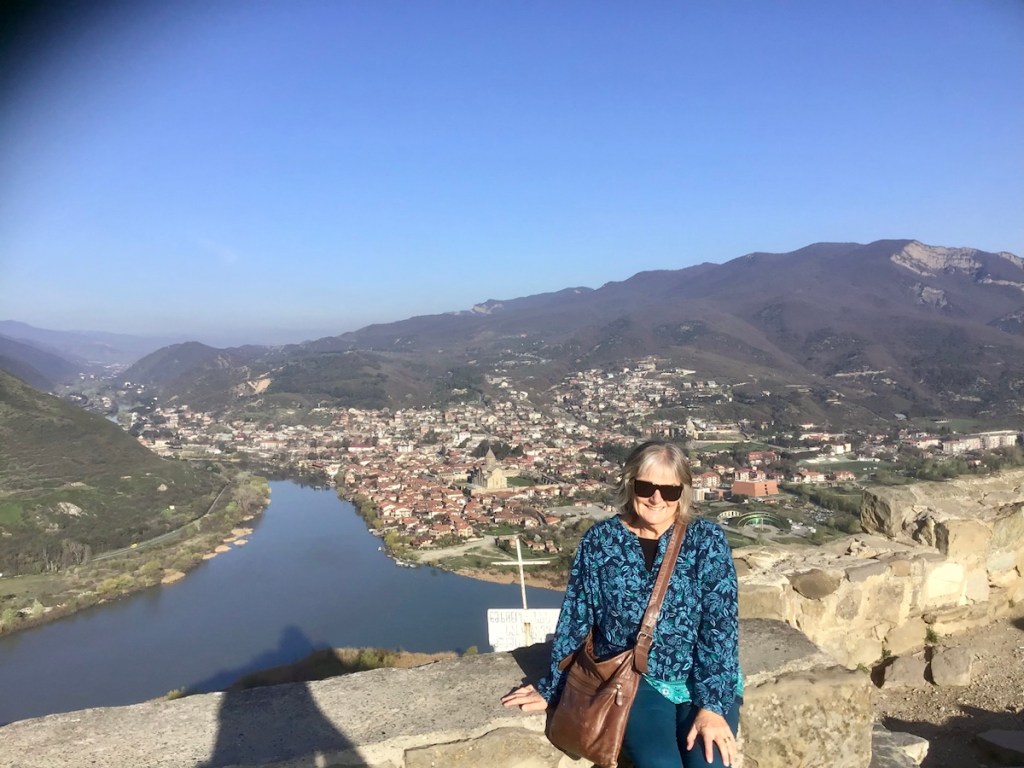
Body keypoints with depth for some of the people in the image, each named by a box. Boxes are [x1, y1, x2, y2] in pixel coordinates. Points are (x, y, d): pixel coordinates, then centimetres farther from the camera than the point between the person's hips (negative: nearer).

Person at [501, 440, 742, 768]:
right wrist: (551, 688, 8)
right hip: (633, 679, 0)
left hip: (707, 681, 1)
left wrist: (712, 704, -18)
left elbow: (720, 623, -9)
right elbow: (575, 617, 3)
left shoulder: (707, 539, -4)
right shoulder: (600, 539, -3)